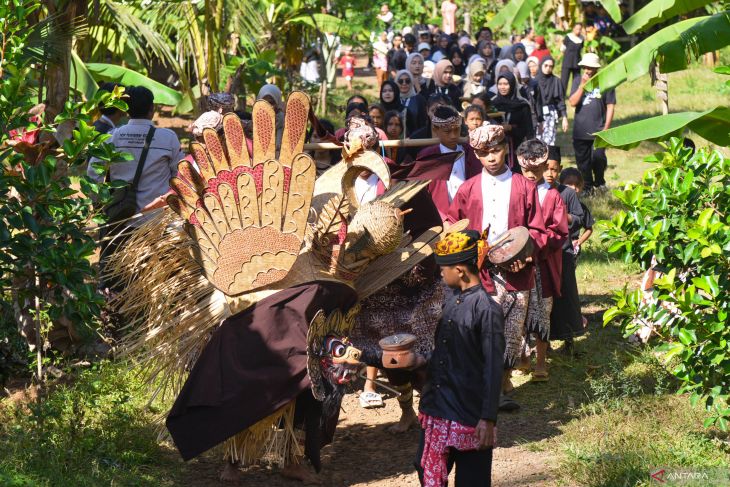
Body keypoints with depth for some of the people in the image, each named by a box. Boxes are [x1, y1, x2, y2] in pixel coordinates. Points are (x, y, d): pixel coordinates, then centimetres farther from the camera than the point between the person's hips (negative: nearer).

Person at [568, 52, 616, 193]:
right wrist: (582, 85, -14)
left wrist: (606, 127, -7)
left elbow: (610, 106, 0)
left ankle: (599, 182, 11)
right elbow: (573, 102, -5)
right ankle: (587, 187, 23)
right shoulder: (577, 81, 5)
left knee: (598, 157, -14)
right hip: (580, 131, 3)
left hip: (598, 131, -3)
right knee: (582, 161, 8)